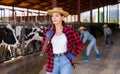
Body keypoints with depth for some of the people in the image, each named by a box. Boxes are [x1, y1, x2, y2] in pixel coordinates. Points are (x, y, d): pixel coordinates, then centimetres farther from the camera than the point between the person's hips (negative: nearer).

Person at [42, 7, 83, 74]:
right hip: (53, 63, 3)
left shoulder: (70, 30, -3)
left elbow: (80, 43, 9)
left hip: (65, 62, -2)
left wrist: (74, 55, -2)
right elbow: (45, 49, 1)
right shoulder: (48, 32, 2)